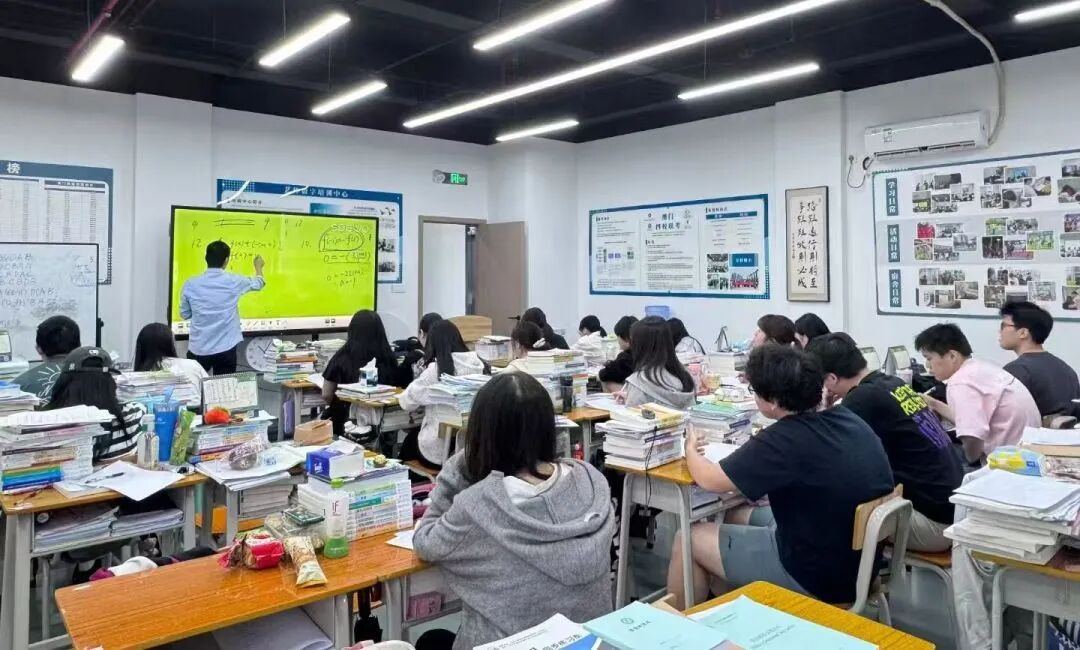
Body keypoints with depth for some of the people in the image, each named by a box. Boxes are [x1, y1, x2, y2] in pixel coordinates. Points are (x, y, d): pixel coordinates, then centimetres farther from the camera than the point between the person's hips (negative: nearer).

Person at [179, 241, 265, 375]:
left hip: (198, 350, 1)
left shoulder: (190, 285, -4)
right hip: (225, 349, -1)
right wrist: (258, 267, 37)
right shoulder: (233, 281, -5)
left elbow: (184, 315, 10)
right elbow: (258, 283, 17)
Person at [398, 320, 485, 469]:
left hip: (440, 451, -5)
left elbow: (407, 402, -7)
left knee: (410, 440, 29)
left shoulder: (435, 369, -16)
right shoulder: (478, 364, -4)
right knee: (415, 436, 32)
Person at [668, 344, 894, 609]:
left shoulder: (784, 440, -26)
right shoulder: (849, 419, -3)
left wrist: (690, 450, 5)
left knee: (688, 538, 7)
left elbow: (709, 479, -15)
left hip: (815, 576, -8)